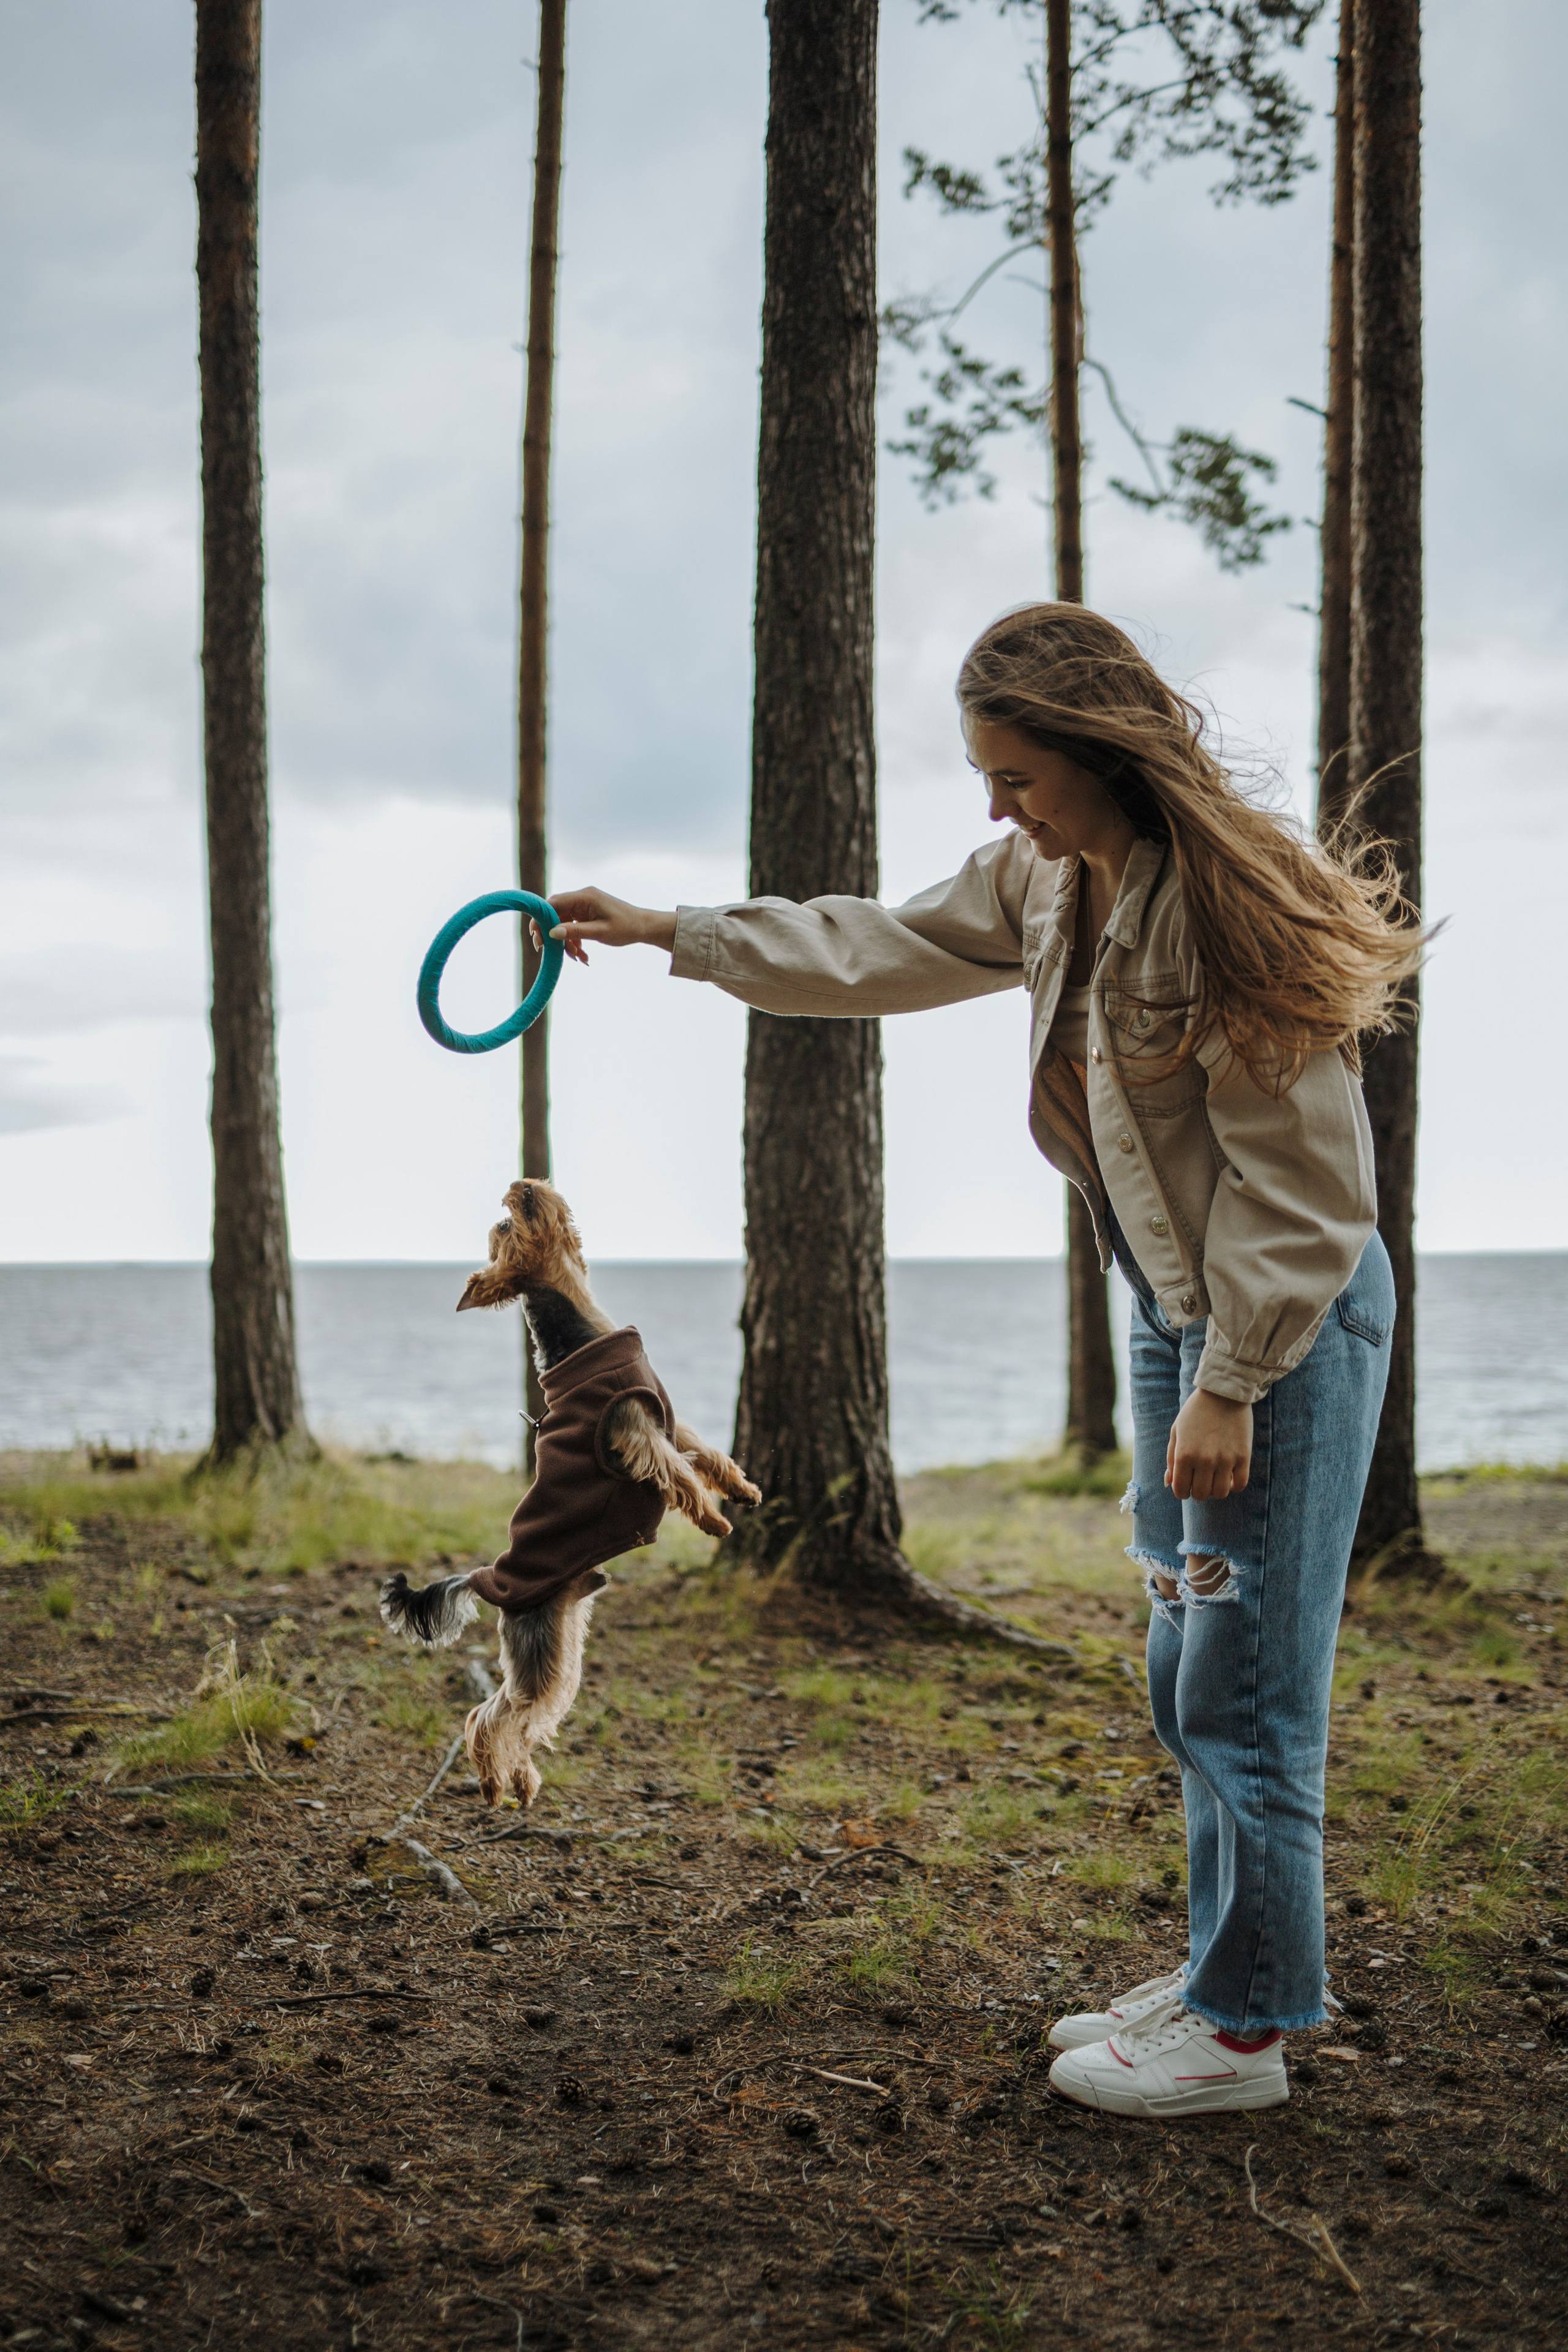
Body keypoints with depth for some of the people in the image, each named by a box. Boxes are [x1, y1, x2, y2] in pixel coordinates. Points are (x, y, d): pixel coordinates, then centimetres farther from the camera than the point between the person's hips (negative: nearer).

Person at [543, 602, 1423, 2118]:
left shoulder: (1227, 895, -20)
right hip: (1175, 1307, 9)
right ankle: (1217, 1977, 25)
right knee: (1188, 1676, 13)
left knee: (1246, 1687, -4)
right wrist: (666, 933, 20)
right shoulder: (1042, 881, 6)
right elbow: (878, 948, 19)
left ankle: (1244, 2031, 6)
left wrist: (1229, 1387, -19)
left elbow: (1290, 1168, -20)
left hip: (1290, 1316, -9)